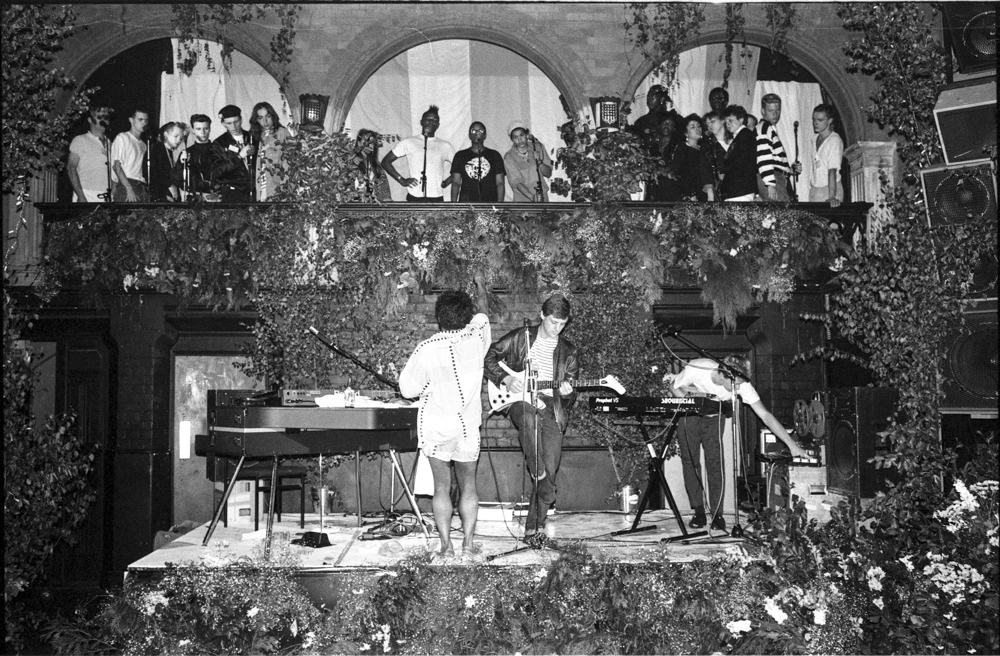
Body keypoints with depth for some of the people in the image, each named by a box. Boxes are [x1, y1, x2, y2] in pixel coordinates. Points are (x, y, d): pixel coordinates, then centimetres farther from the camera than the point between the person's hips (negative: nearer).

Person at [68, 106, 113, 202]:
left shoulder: (109, 143, 19)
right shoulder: (80, 140, 6)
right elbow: (71, 168, -2)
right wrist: (80, 196, -13)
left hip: (106, 198, 4)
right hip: (87, 196, -4)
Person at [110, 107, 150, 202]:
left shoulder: (143, 144, 24)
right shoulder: (122, 138, 3)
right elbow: (116, 166, -6)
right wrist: (129, 189, -17)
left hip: (142, 187, 6)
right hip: (126, 186, -6)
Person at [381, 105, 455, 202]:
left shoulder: (445, 146, 11)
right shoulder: (408, 143, 8)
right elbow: (386, 162, 11)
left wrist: (446, 182, 3)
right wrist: (401, 180, 1)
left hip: (436, 198, 1)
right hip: (414, 197, -1)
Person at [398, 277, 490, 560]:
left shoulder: (426, 349, -15)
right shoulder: (476, 338, -9)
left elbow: (408, 389, -8)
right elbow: (483, 316, 15)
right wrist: (481, 290, 33)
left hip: (435, 429, -1)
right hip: (467, 427, 1)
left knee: (441, 487, 7)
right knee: (468, 486, 13)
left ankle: (446, 545, 5)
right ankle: (468, 542, 11)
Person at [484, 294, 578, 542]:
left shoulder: (568, 351, 13)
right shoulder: (520, 337, 6)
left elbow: (569, 398, 15)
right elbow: (489, 357, 8)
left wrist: (567, 393, -9)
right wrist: (506, 379, -7)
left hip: (551, 406, 2)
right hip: (520, 400, -2)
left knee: (550, 469, -7)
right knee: (528, 417, -41)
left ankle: (535, 526, 5)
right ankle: (537, 474, -26)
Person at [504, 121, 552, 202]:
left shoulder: (538, 147, 0)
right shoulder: (509, 157, -8)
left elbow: (548, 173, 0)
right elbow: (516, 182, -15)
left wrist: (539, 162, -20)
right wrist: (533, 198, -30)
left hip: (542, 198, 2)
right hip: (522, 200, -2)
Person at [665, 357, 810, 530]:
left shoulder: (742, 384, -30)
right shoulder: (696, 369, -35)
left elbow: (765, 415, -29)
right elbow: (674, 387, -15)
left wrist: (792, 445, -34)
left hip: (713, 418, 1)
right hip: (688, 415, -1)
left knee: (715, 463, -10)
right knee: (690, 461, -4)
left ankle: (717, 514, -3)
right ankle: (699, 513, 3)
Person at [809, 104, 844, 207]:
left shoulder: (835, 140, -13)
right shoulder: (816, 139, 10)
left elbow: (832, 170, -21)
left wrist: (832, 197, -27)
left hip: (830, 189, -7)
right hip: (814, 190, 7)